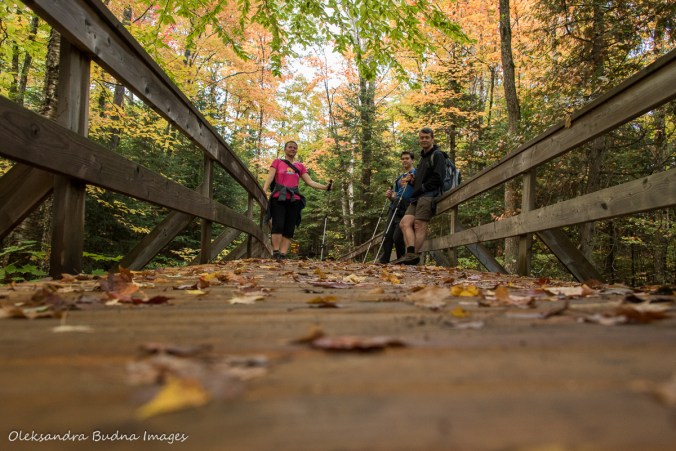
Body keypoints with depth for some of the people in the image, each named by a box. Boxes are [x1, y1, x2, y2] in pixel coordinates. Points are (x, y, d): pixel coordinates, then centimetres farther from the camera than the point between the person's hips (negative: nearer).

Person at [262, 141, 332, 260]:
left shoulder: (300, 166, 18)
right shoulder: (277, 162, 14)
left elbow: (310, 182, 9)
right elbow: (270, 177, 1)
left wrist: (325, 187, -7)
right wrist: (263, 191, -17)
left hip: (294, 200, 3)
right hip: (279, 198, -2)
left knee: (289, 229, -4)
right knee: (278, 225, -17)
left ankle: (283, 255, -5)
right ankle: (275, 253, -14)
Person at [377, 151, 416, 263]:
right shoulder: (399, 178, 28)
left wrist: (410, 182, -17)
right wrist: (390, 196, 8)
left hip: (406, 210, -7)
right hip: (394, 209, 7)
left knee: (397, 237, -15)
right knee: (387, 236, -3)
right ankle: (383, 261, -2)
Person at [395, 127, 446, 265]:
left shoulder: (437, 155, 3)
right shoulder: (423, 158, 30)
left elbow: (437, 179, -11)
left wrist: (422, 188, -9)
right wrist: (412, 180, 12)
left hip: (429, 195, -8)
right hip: (418, 197, 8)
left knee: (419, 225, -17)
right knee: (405, 223, -8)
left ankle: (414, 256, -20)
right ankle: (410, 253, -21)